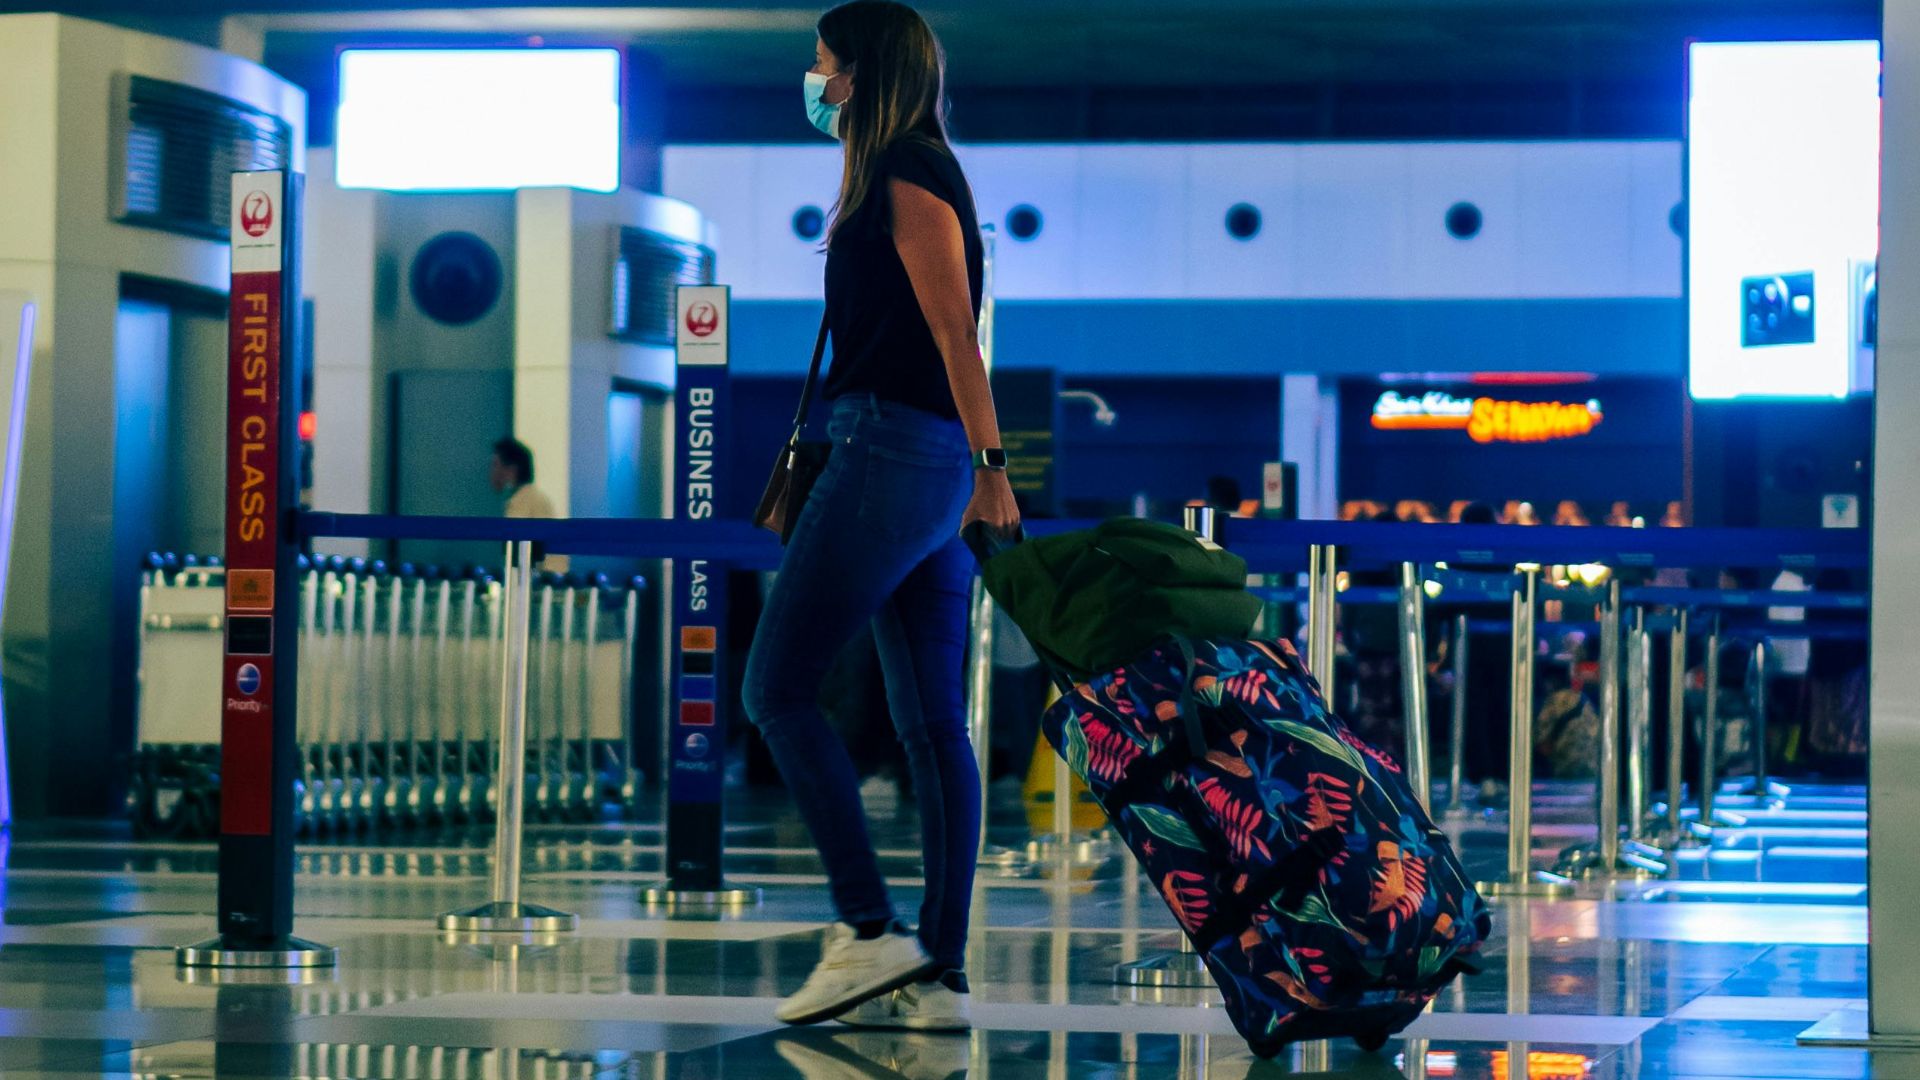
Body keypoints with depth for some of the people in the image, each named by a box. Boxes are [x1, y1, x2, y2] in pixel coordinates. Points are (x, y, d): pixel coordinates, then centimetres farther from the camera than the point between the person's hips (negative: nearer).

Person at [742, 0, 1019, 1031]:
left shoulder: (905, 178, -8)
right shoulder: (921, 176, 21)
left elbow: (955, 329, -17)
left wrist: (988, 463, -23)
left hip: (892, 452, -10)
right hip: (936, 469, 10)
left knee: (777, 688, -7)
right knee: (931, 721, 5)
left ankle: (869, 933, -11)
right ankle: (939, 976, 4)